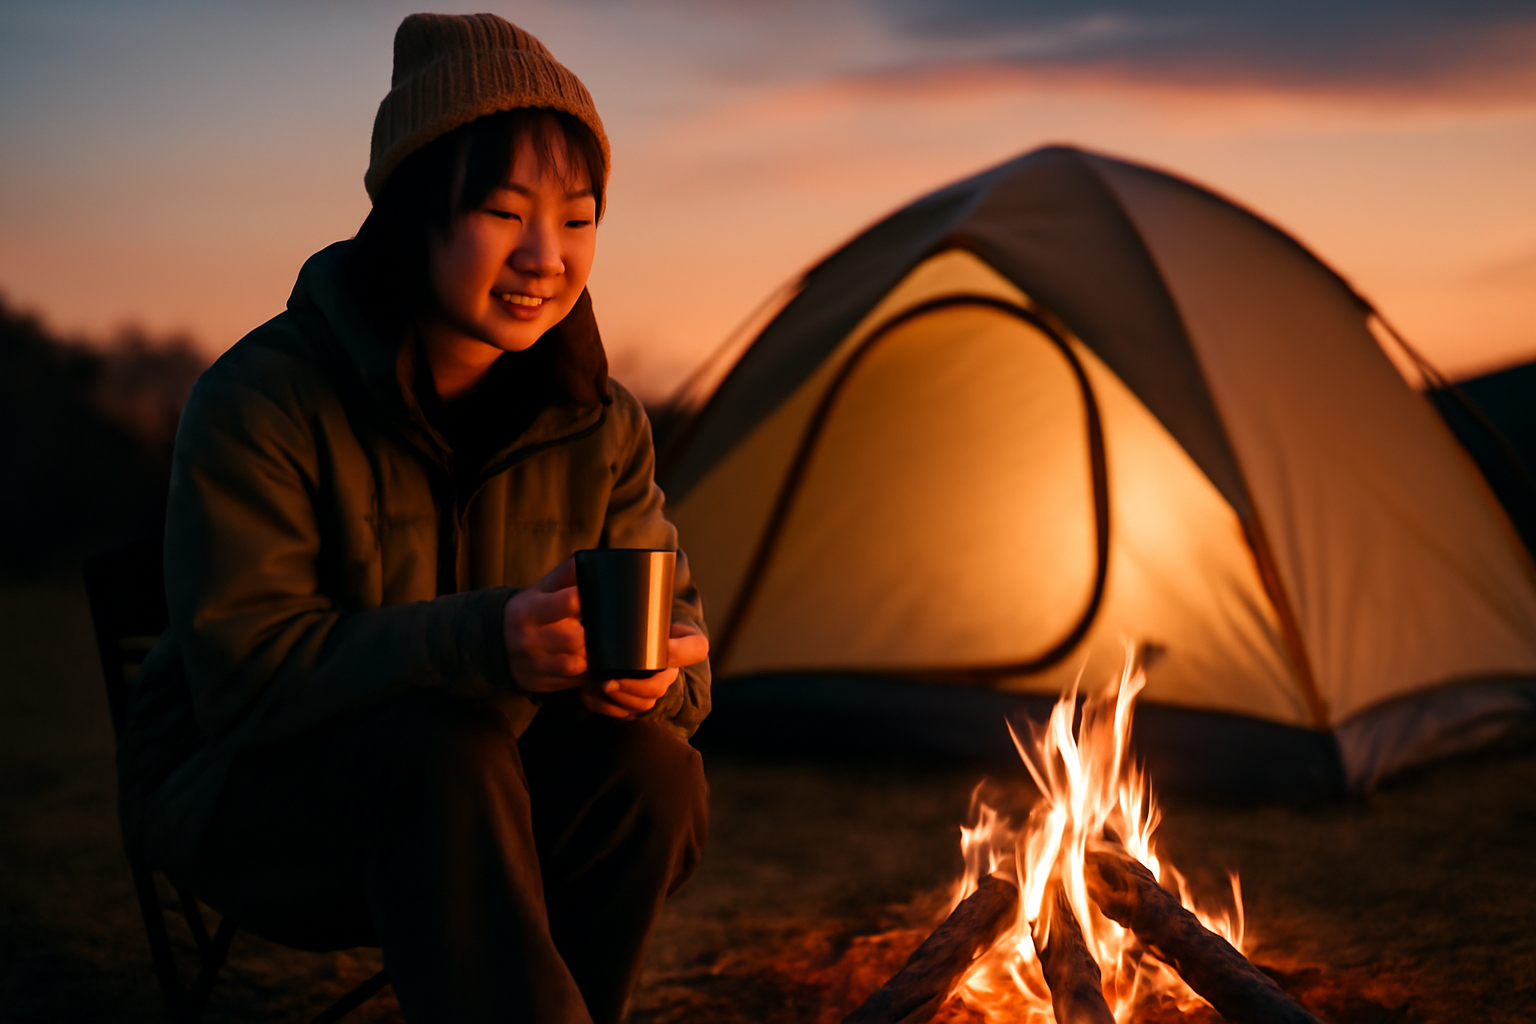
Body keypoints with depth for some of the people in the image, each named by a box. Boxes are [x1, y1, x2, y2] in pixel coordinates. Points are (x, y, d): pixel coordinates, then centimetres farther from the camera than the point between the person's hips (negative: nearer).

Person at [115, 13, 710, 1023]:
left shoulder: (598, 425, -3)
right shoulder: (260, 401, -19)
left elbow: (674, 609, 2)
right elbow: (244, 673, -24)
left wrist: (657, 669, -26)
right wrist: (481, 641, -39)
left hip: (468, 795, 5)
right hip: (246, 792, -5)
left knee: (653, 769, -24)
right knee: (444, 753, -36)